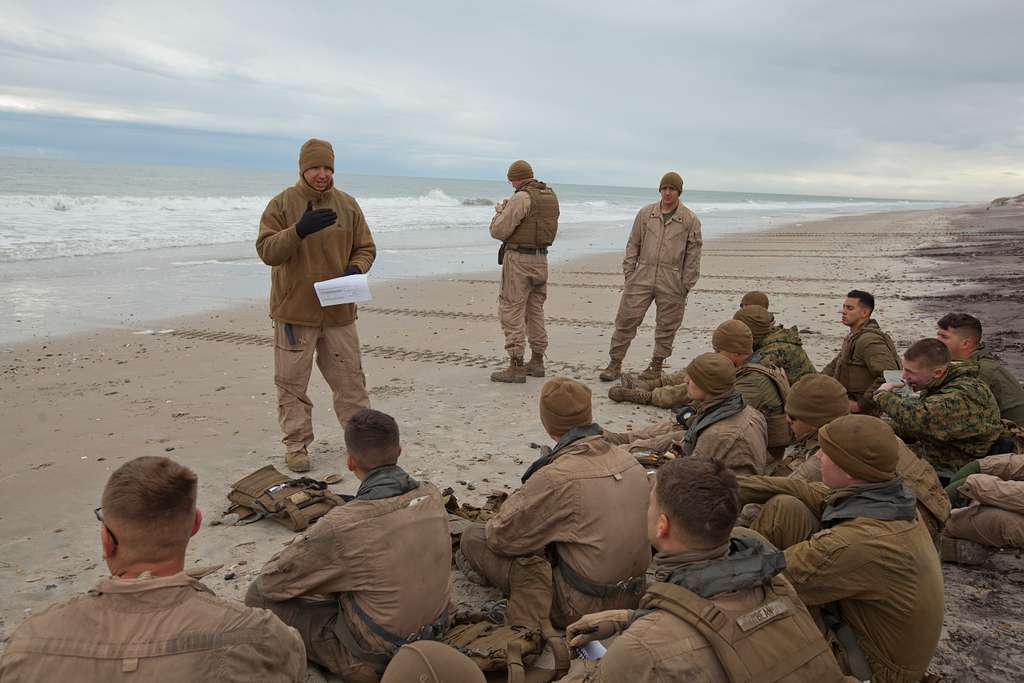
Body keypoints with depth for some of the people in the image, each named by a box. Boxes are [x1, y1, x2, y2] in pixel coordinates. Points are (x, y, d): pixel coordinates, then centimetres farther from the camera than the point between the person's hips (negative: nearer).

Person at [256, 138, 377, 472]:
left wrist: (355, 269, -11)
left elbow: (365, 248, 11)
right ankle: (296, 445, 16)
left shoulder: (347, 205, 6)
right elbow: (266, 251, -12)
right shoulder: (282, 204, -4)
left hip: (339, 311, 3)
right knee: (292, 383, 4)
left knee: (350, 380, 10)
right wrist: (299, 230, -27)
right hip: (294, 310, -2)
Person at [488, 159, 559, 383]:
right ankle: (536, 362, 22)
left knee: (511, 310, -4)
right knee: (535, 310, 15)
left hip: (519, 259, -8)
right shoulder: (551, 195, 10)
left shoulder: (521, 198, -15)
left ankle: (516, 366, -5)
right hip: (541, 258, 8)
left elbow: (499, 231, -15)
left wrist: (500, 212, 5)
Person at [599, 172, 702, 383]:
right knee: (626, 318, -1)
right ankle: (615, 363, 8)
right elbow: (633, 245, 12)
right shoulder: (645, 213, 8)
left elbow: (693, 254, 2)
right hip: (642, 277, 1)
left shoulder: (690, 220, 2)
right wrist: (628, 273, 5)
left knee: (666, 325, 6)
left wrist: (686, 285, -2)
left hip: (671, 282, -1)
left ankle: (656, 365, 21)